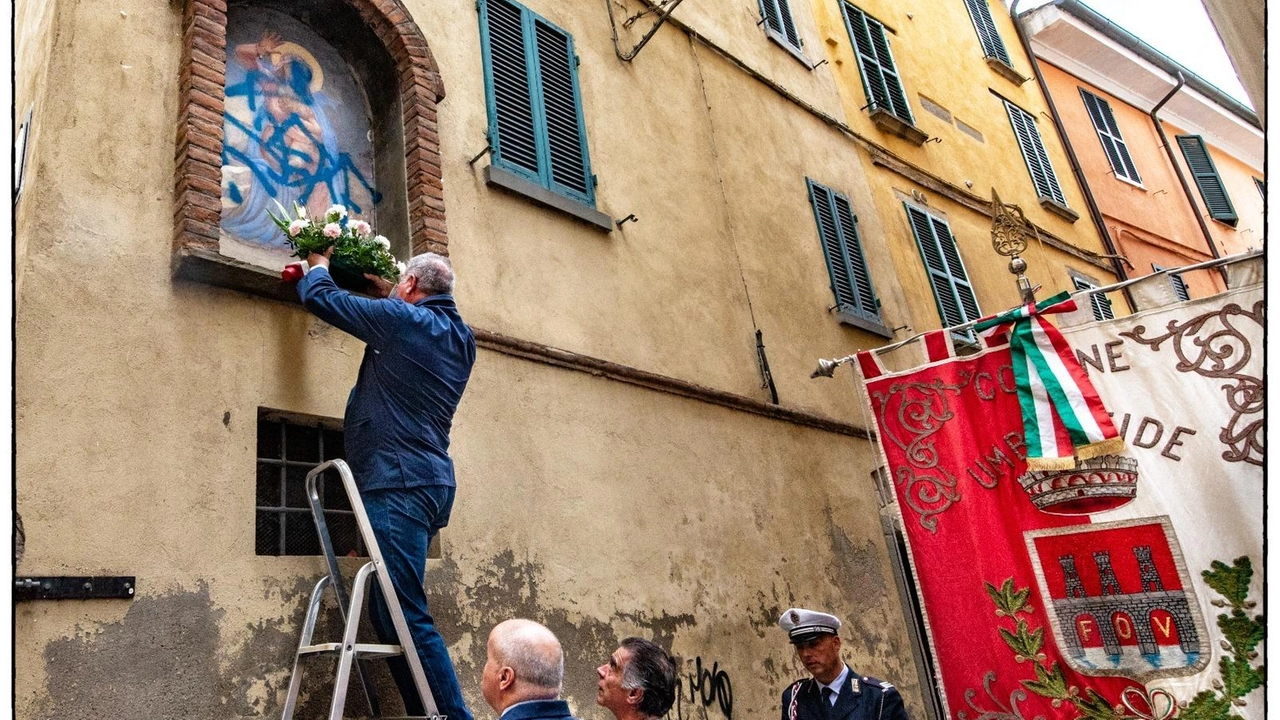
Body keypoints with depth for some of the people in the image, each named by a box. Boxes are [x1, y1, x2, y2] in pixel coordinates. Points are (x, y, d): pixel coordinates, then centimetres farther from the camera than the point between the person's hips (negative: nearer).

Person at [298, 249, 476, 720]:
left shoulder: (401, 319, -6)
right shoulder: (460, 338, 16)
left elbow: (319, 297, 3)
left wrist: (318, 265, 23)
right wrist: (387, 296, 38)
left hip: (399, 482, -9)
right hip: (432, 482, 9)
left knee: (404, 616, -10)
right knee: (391, 613, 11)